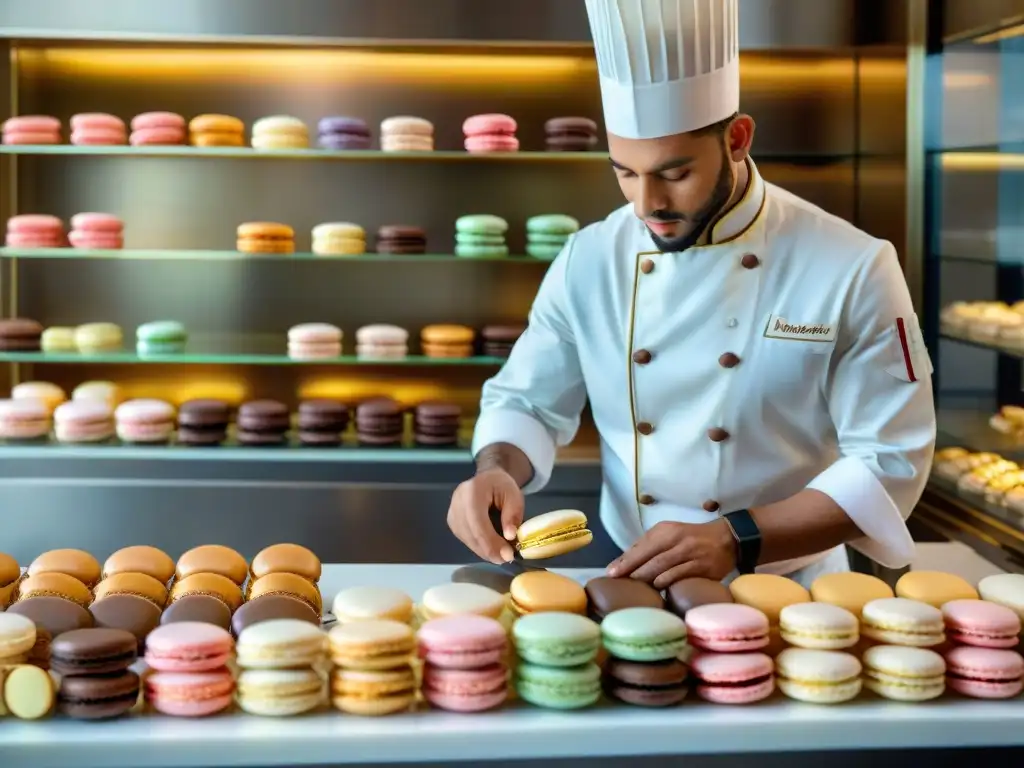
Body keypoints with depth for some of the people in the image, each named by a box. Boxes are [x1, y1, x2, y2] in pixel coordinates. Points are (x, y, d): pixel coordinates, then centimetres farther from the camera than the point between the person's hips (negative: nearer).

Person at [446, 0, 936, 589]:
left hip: (787, 591, -1)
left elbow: (892, 461, -13)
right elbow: (526, 402, 7)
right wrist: (497, 472, -16)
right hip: (633, 583, 1)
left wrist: (737, 540, -24)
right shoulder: (589, 261, -3)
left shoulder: (852, 270, -13)